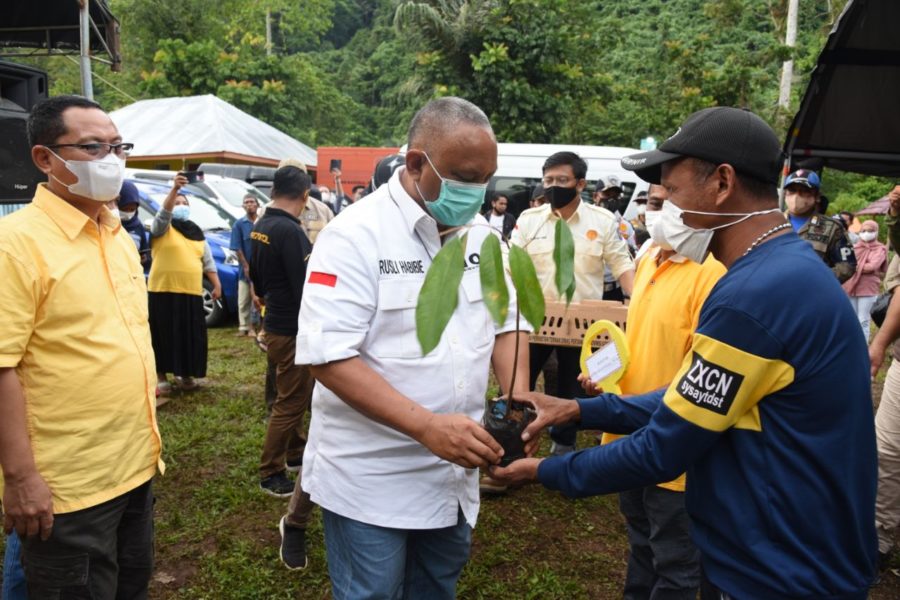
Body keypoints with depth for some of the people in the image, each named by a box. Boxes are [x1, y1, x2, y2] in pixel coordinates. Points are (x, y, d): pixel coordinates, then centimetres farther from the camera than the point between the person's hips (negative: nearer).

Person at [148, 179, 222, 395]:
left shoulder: (197, 233, 17)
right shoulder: (163, 228, 2)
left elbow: (208, 262, 17)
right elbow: (164, 212, -20)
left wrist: (216, 285, 8)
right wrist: (175, 188, -33)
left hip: (192, 293, 4)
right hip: (164, 291, -4)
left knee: (191, 335, 7)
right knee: (164, 334, -1)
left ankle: (185, 374, 21)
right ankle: (161, 376, 10)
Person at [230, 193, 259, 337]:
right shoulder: (239, 224, 0)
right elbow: (237, 248, -2)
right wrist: (246, 267, -8)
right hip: (246, 269, 1)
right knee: (244, 300, 6)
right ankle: (244, 327, 15)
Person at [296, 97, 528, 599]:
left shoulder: (481, 234, 3)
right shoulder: (356, 236, -17)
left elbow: (508, 321, 9)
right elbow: (329, 355, -23)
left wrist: (517, 400, -9)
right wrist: (425, 426, -30)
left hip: (454, 472, 6)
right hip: (370, 478, -6)